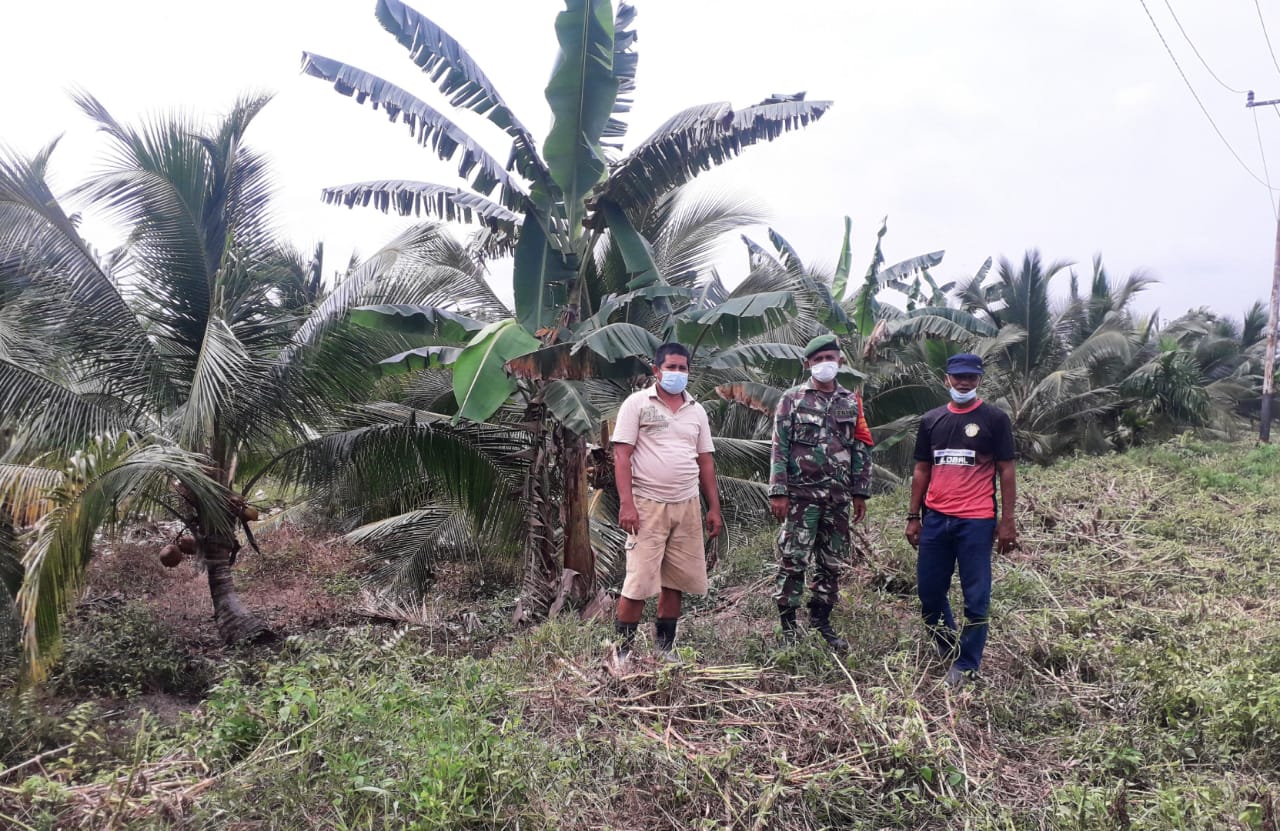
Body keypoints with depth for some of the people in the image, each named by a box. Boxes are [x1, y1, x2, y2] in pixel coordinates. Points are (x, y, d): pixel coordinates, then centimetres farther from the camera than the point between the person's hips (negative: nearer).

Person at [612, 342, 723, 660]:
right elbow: (621, 455, -7)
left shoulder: (696, 410, 13)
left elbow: (705, 461, 16)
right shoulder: (637, 403, -2)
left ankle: (664, 648, 21)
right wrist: (626, 503, -16)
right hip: (647, 505, -5)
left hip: (687, 506, 5)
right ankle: (622, 651, 6)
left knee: (674, 582, 9)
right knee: (639, 582, -6)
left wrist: (714, 508, 11)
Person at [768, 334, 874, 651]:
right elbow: (779, 448, -4)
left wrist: (860, 493, 8)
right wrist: (778, 492, -11)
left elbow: (862, 449, 13)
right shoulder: (792, 399, 0)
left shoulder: (852, 402, 11)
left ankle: (821, 622, 23)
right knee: (793, 562, -3)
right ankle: (788, 626, 7)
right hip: (801, 494, -4)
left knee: (831, 563, 10)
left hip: (838, 497, 4)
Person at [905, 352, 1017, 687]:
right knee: (928, 589, 10)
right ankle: (945, 641, 36)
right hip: (935, 519, 4)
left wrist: (1007, 520, -5)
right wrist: (913, 516, 10)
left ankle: (966, 665, 15)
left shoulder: (995, 418, -1)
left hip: (976, 522, -4)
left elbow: (1005, 470, -1)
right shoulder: (931, 420, 10)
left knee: (976, 597, 2)